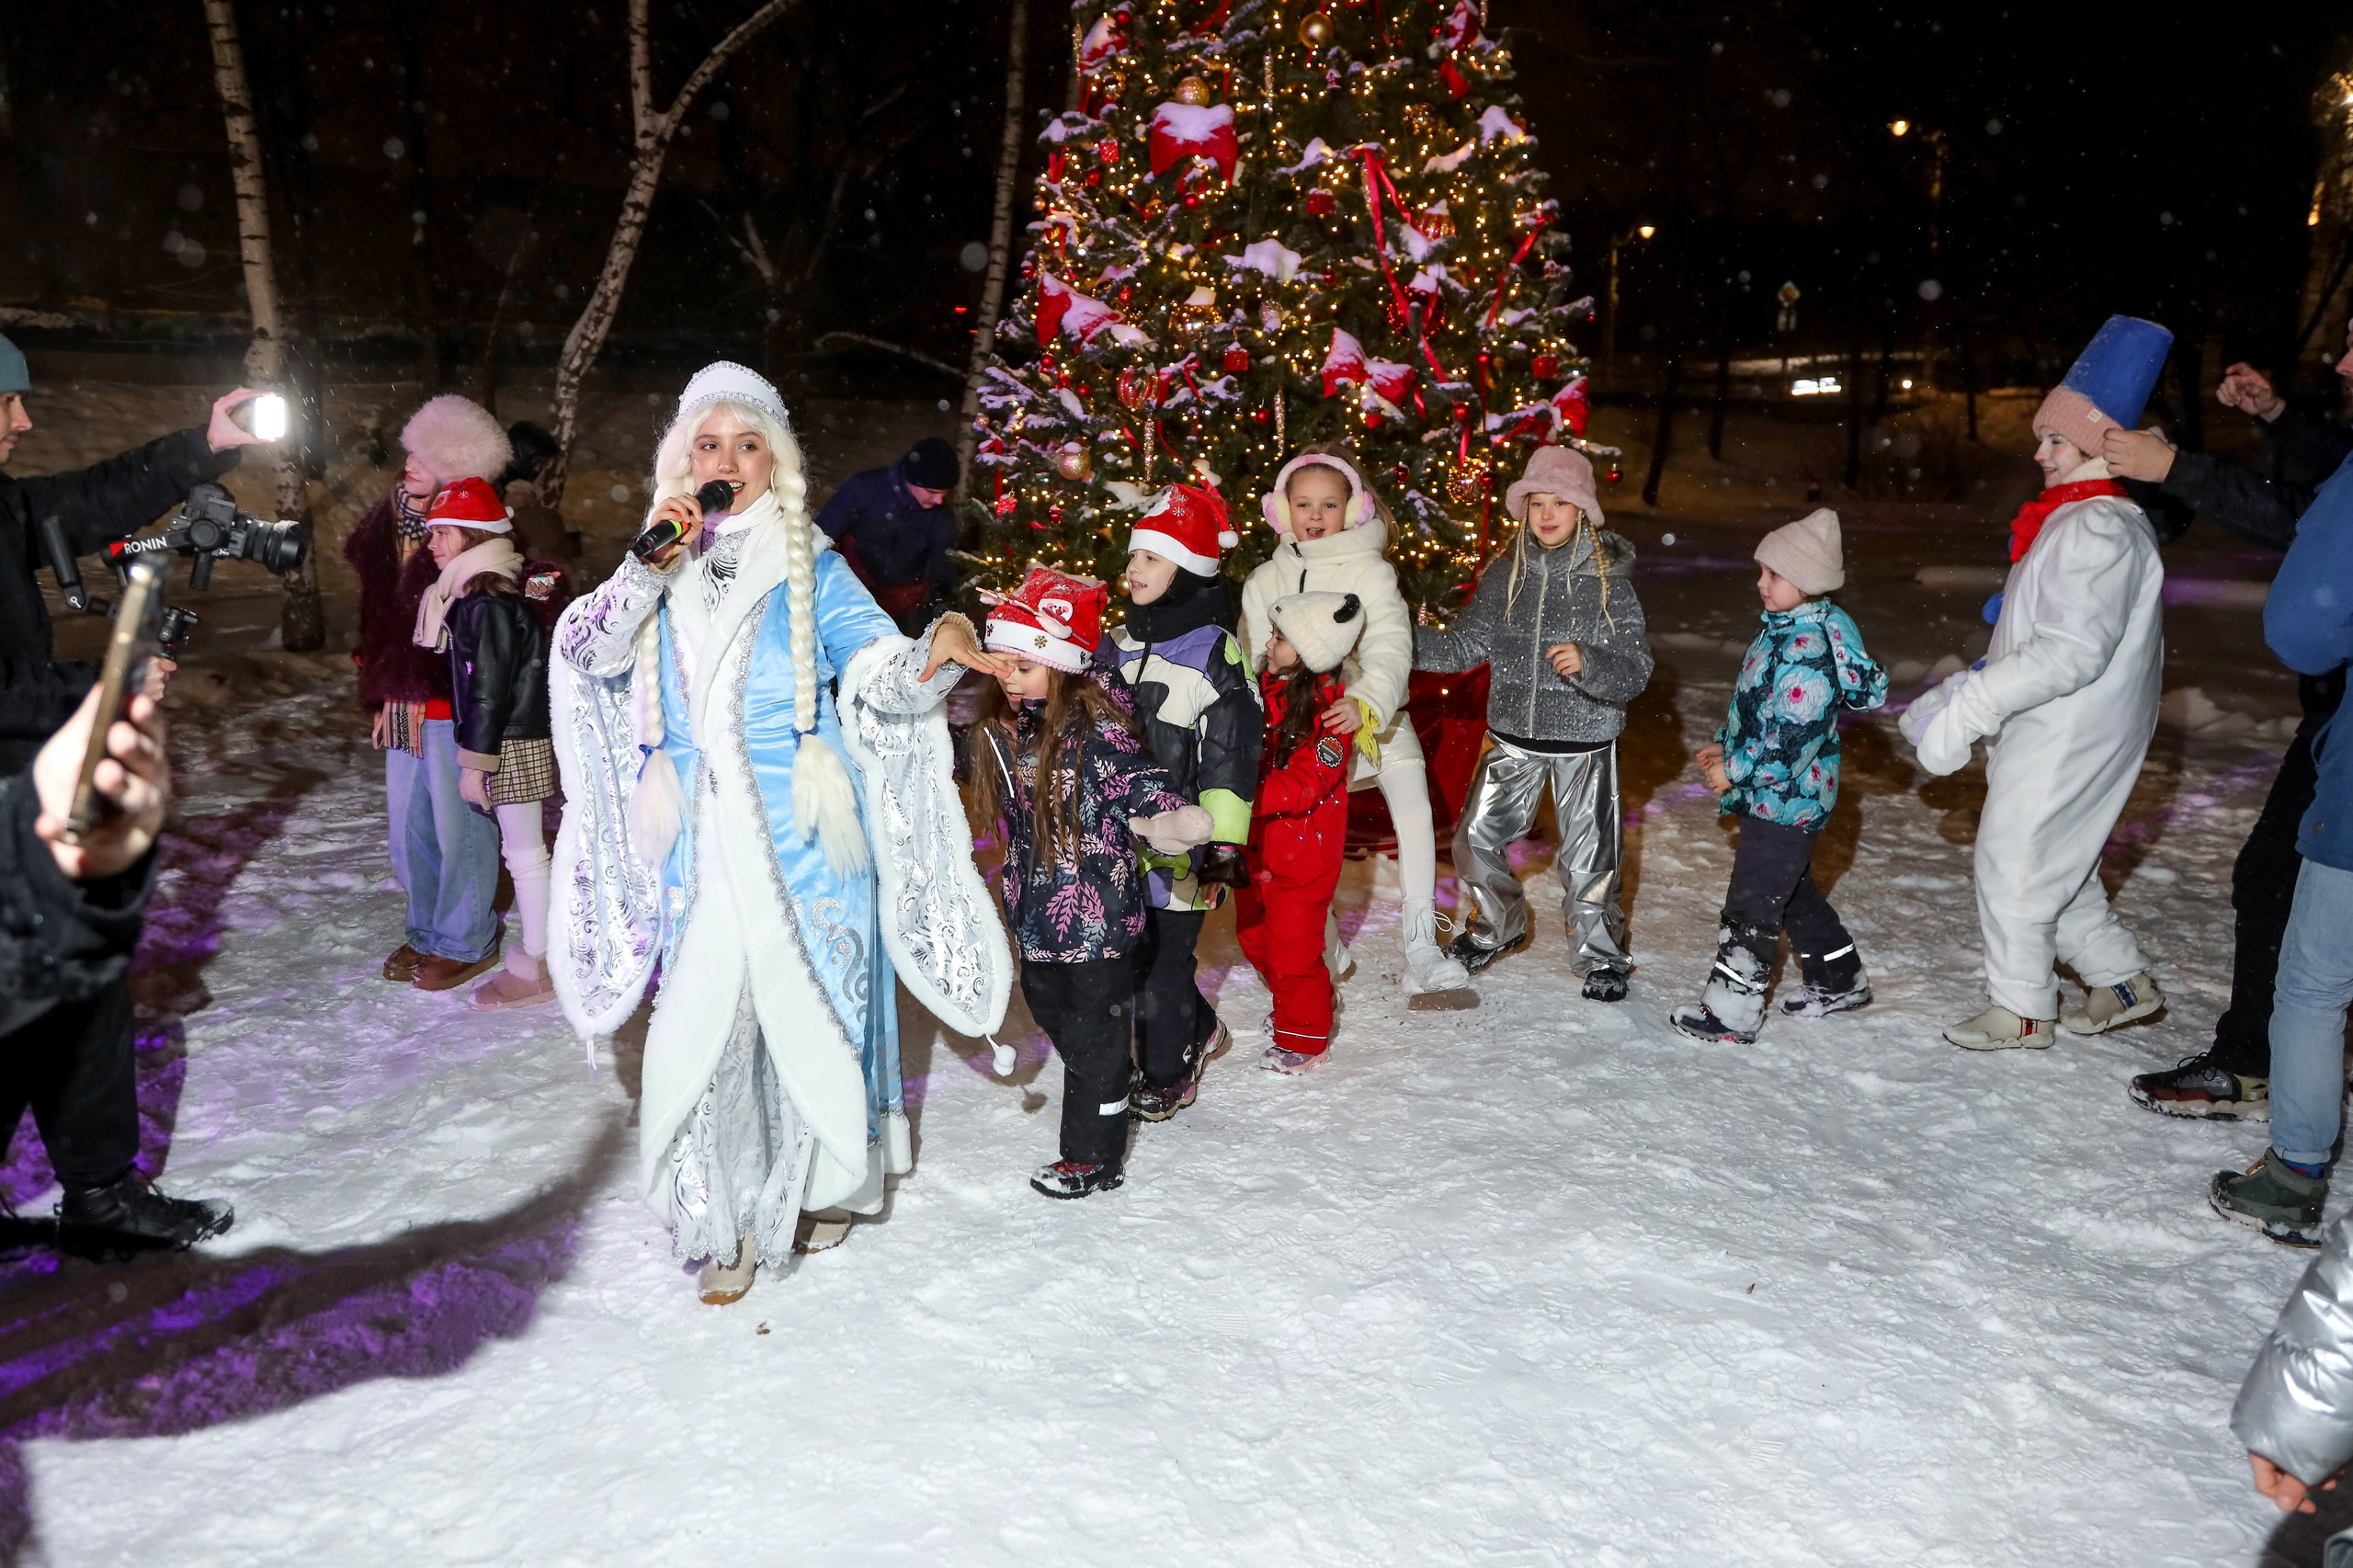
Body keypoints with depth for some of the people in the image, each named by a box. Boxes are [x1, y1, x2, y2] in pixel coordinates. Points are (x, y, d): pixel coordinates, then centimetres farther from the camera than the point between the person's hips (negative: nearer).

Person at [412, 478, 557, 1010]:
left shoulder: (488, 602, -19)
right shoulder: (477, 595, 12)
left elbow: (490, 688, -21)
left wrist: (475, 762, -18)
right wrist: (477, 752, 21)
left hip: (510, 745, -10)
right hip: (517, 740, 10)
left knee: (524, 852, -2)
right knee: (524, 849, 16)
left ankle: (536, 969, 6)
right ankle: (540, 951, 27)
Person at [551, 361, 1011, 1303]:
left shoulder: (811, 568, 1)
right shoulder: (664, 570, 8)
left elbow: (881, 670, -10)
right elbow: (587, 651, -5)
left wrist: (937, 654, -31)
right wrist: (651, 564, -17)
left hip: (804, 840, -2)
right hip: (703, 844, 2)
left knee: (812, 1006, 5)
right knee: (704, 1019, 0)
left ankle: (826, 1181, 29)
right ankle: (724, 1222, 14)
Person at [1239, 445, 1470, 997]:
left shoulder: (1370, 572, -6)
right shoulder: (1264, 581, 6)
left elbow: (1390, 649, -19)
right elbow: (1253, 661, 10)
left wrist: (1366, 705, -37)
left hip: (1374, 718, -3)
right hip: (1299, 726, 3)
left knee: (1414, 814, -17)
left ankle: (1421, 948, -11)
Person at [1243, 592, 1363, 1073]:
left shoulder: (1327, 713, -21)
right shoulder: (1265, 689, 0)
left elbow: (1302, 786, -27)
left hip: (1303, 850, -8)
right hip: (1257, 844, 8)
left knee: (1292, 944, 2)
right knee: (1254, 935, 20)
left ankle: (1305, 1036, 23)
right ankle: (1295, 1006, 44)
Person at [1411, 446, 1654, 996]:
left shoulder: (1609, 584, -11)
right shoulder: (1505, 575, 0)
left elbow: (1635, 672, -14)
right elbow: (1465, 645, 7)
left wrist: (1586, 662, -33)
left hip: (1585, 743, -4)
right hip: (1514, 737, 4)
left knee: (1587, 860, 5)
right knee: (1475, 839, 10)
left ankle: (1601, 954, 30)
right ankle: (1501, 926, 38)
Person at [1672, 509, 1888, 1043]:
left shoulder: (1809, 648, -24)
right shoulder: (1783, 629, 9)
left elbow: (1792, 738, -26)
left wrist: (1735, 770, -19)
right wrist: (1724, 745, 15)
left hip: (1786, 798, -11)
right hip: (1771, 796, 11)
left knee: (1753, 902, -4)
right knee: (1792, 890, 23)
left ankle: (1731, 1011, 3)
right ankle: (1840, 979, 38)